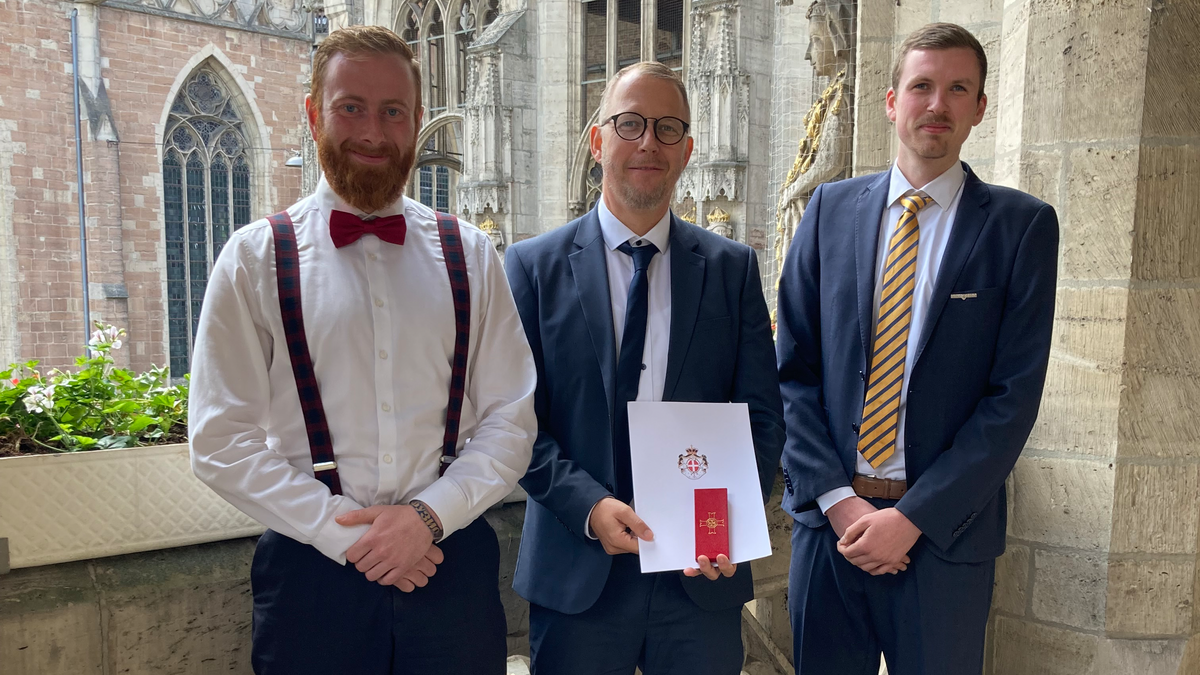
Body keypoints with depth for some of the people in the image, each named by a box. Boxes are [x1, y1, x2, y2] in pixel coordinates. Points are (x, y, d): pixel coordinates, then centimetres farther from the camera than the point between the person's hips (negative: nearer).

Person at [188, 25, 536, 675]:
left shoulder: (470, 255, 3)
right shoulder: (256, 257, 0)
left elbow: (511, 420, 1)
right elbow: (221, 441, -4)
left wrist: (429, 515, -12)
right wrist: (348, 533, -11)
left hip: (452, 561, 1)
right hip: (312, 565, -1)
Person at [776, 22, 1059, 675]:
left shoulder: (1022, 224, -2)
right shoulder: (831, 208, 3)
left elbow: (1015, 394, -8)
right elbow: (792, 368, 0)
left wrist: (914, 516, -13)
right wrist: (834, 496, -9)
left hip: (945, 531, -1)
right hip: (827, 519, 2)